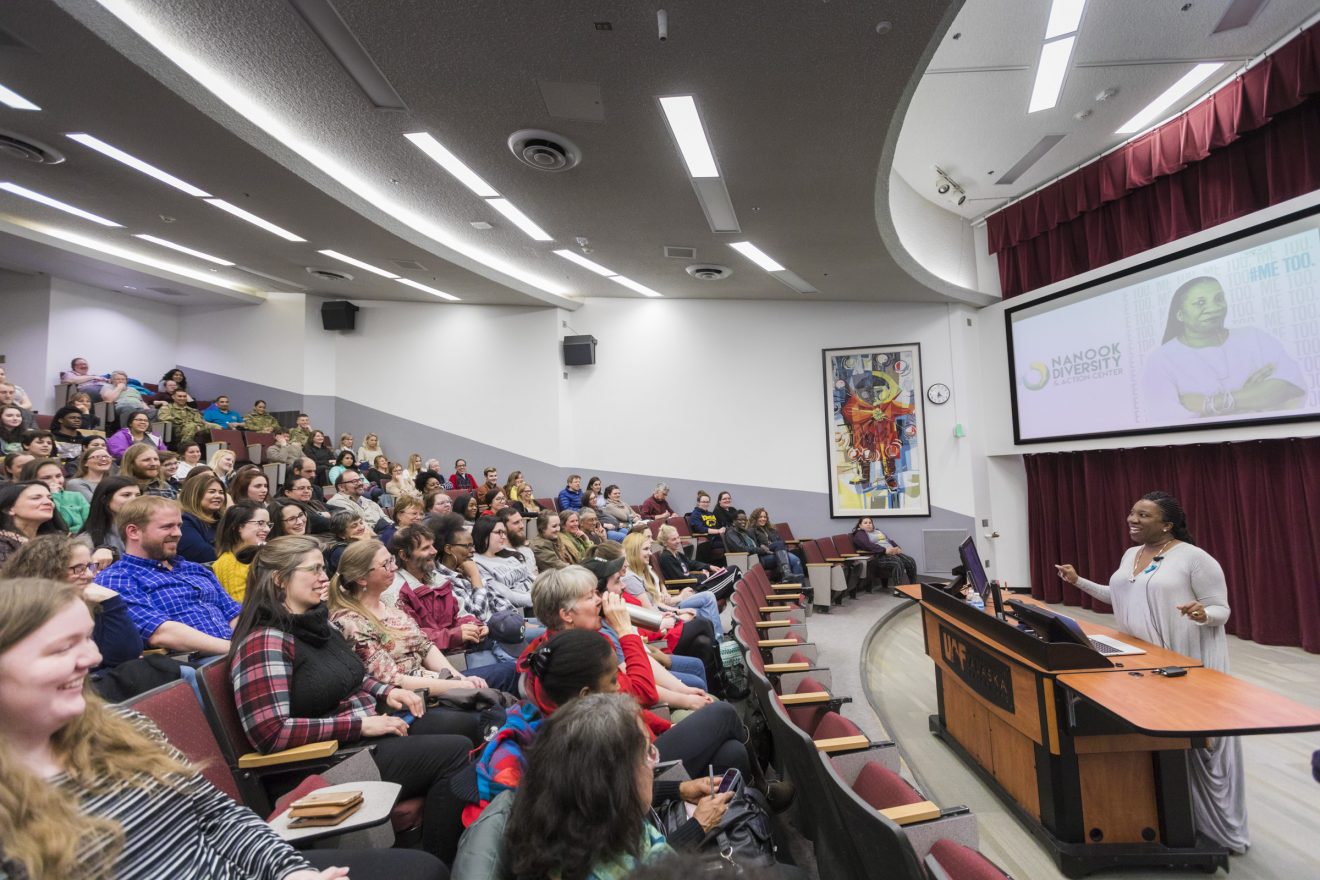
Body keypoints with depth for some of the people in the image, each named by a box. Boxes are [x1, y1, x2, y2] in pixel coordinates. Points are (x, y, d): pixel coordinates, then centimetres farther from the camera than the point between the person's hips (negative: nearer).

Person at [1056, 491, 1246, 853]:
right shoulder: (1130, 555, 9)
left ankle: (1220, 828, 15)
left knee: (1198, 741, 0)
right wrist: (1079, 582, 17)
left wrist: (1204, 615, -32)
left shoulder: (1194, 557, -12)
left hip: (1188, 662, -7)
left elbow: (1222, 610, -11)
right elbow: (1119, 597, 21)